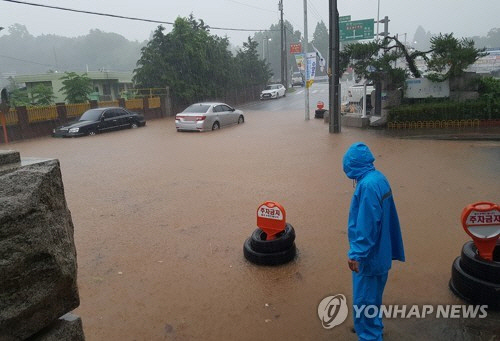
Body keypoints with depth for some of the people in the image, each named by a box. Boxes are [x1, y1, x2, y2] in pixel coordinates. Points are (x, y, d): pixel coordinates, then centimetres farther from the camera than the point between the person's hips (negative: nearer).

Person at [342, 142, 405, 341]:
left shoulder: (367, 185, -26)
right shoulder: (379, 178, 3)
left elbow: (367, 224, -27)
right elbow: (386, 216, 12)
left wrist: (356, 253, -21)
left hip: (368, 255, -10)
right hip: (380, 251, 10)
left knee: (364, 300, 6)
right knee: (373, 297, 25)